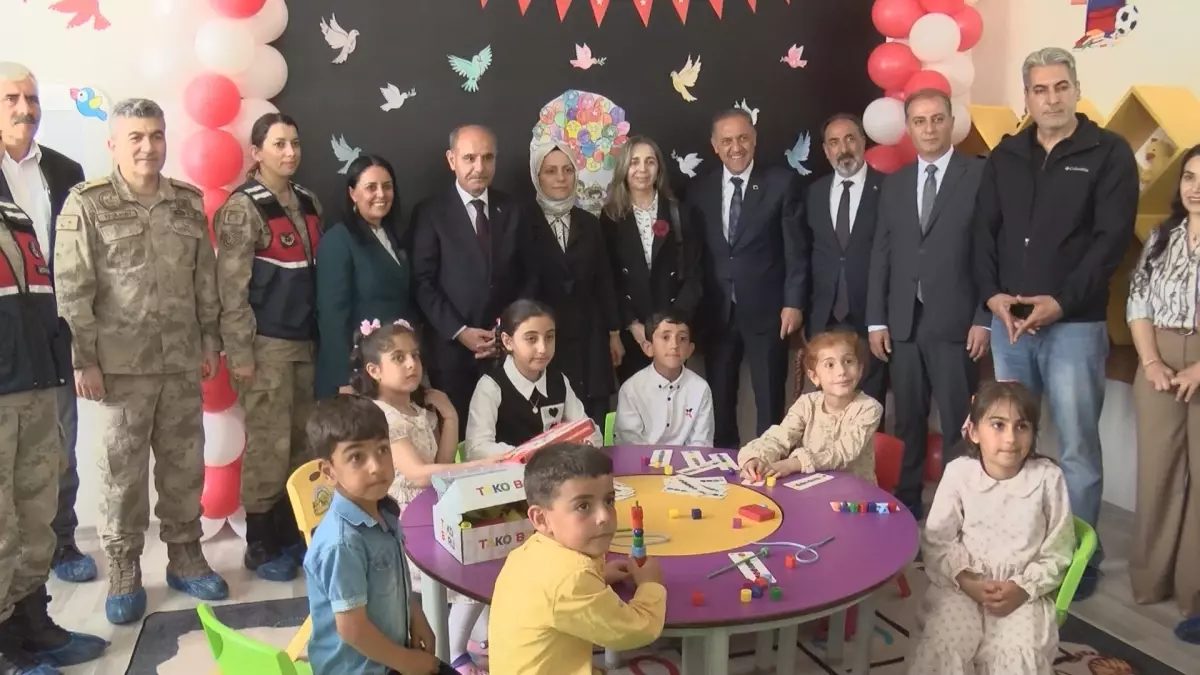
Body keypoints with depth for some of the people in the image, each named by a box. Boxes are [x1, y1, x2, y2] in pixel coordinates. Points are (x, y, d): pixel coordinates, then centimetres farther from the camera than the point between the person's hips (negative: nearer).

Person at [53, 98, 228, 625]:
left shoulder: (189, 201, 8)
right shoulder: (86, 204, -5)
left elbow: (206, 278, 12)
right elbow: (72, 289, -7)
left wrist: (210, 339, 10)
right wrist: (83, 358, -10)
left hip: (182, 362, 4)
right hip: (120, 365, -3)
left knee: (185, 465, 11)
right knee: (122, 471, 6)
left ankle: (185, 557, 27)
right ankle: (123, 572, 20)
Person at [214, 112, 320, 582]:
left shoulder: (308, 204, 13)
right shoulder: (242, 208, -7)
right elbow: (231, 288, -10)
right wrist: (240, 352, -13)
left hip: (306, 340, 6)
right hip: (267, 344, -6)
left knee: (302, 443, 9)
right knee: (269, 446, -1)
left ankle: (291, 533, 22)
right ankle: (260, 545, 13)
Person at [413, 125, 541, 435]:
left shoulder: (512, 211, 11)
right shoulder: (431, 212, 1)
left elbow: (530, 276, 10)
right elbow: (424, 283, -5)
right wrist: (459, 331, -12)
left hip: (507, 346, 3)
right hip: (452, 348, -2)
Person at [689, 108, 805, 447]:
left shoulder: (781, 183, -2)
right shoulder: (700, 190, 7)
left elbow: (795, 249, -4)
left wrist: (793, 302, -9)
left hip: (765, 310, -3)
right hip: (716, 313, 3)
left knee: (770, 403, 4)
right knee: (719, 402, 11)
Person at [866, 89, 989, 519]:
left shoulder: (981, 175, 0)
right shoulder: (893, 184, 13)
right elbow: (881, 255, 11)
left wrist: (985, 319, -9)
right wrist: (876, 320, 6)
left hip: (955, 322, -4)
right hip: (903, 323, 4)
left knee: (958, 424, 2)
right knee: (908, 421, 11)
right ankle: (907, 500, 22)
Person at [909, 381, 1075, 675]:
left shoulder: (1048, 478, -7)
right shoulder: (958, 473, -6)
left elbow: (1057, 553, 0)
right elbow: (936, 543, -1)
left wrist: (1023, 588, -14)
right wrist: (966, 580, -15)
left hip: (1024, 591, 0)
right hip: (963, 586, 0)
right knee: (940, 647, -22)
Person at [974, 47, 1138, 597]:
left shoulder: (1109, 153, 1)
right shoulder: (1004, 156, 12)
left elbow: (1113, 237, -6)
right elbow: (984, 232, 10)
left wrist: (1061, 302, -15)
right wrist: (992, 295, -6)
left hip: (1075, 324, -4)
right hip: (1007, 322, 4)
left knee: (1077, 448, 0)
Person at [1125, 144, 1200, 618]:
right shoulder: (1162, 237, 11)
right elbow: (1137, 303, 8)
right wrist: (1151, 362, -6)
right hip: (1160, 366, 3)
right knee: (1156, 470, 8)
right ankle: (1150, 578, 20)